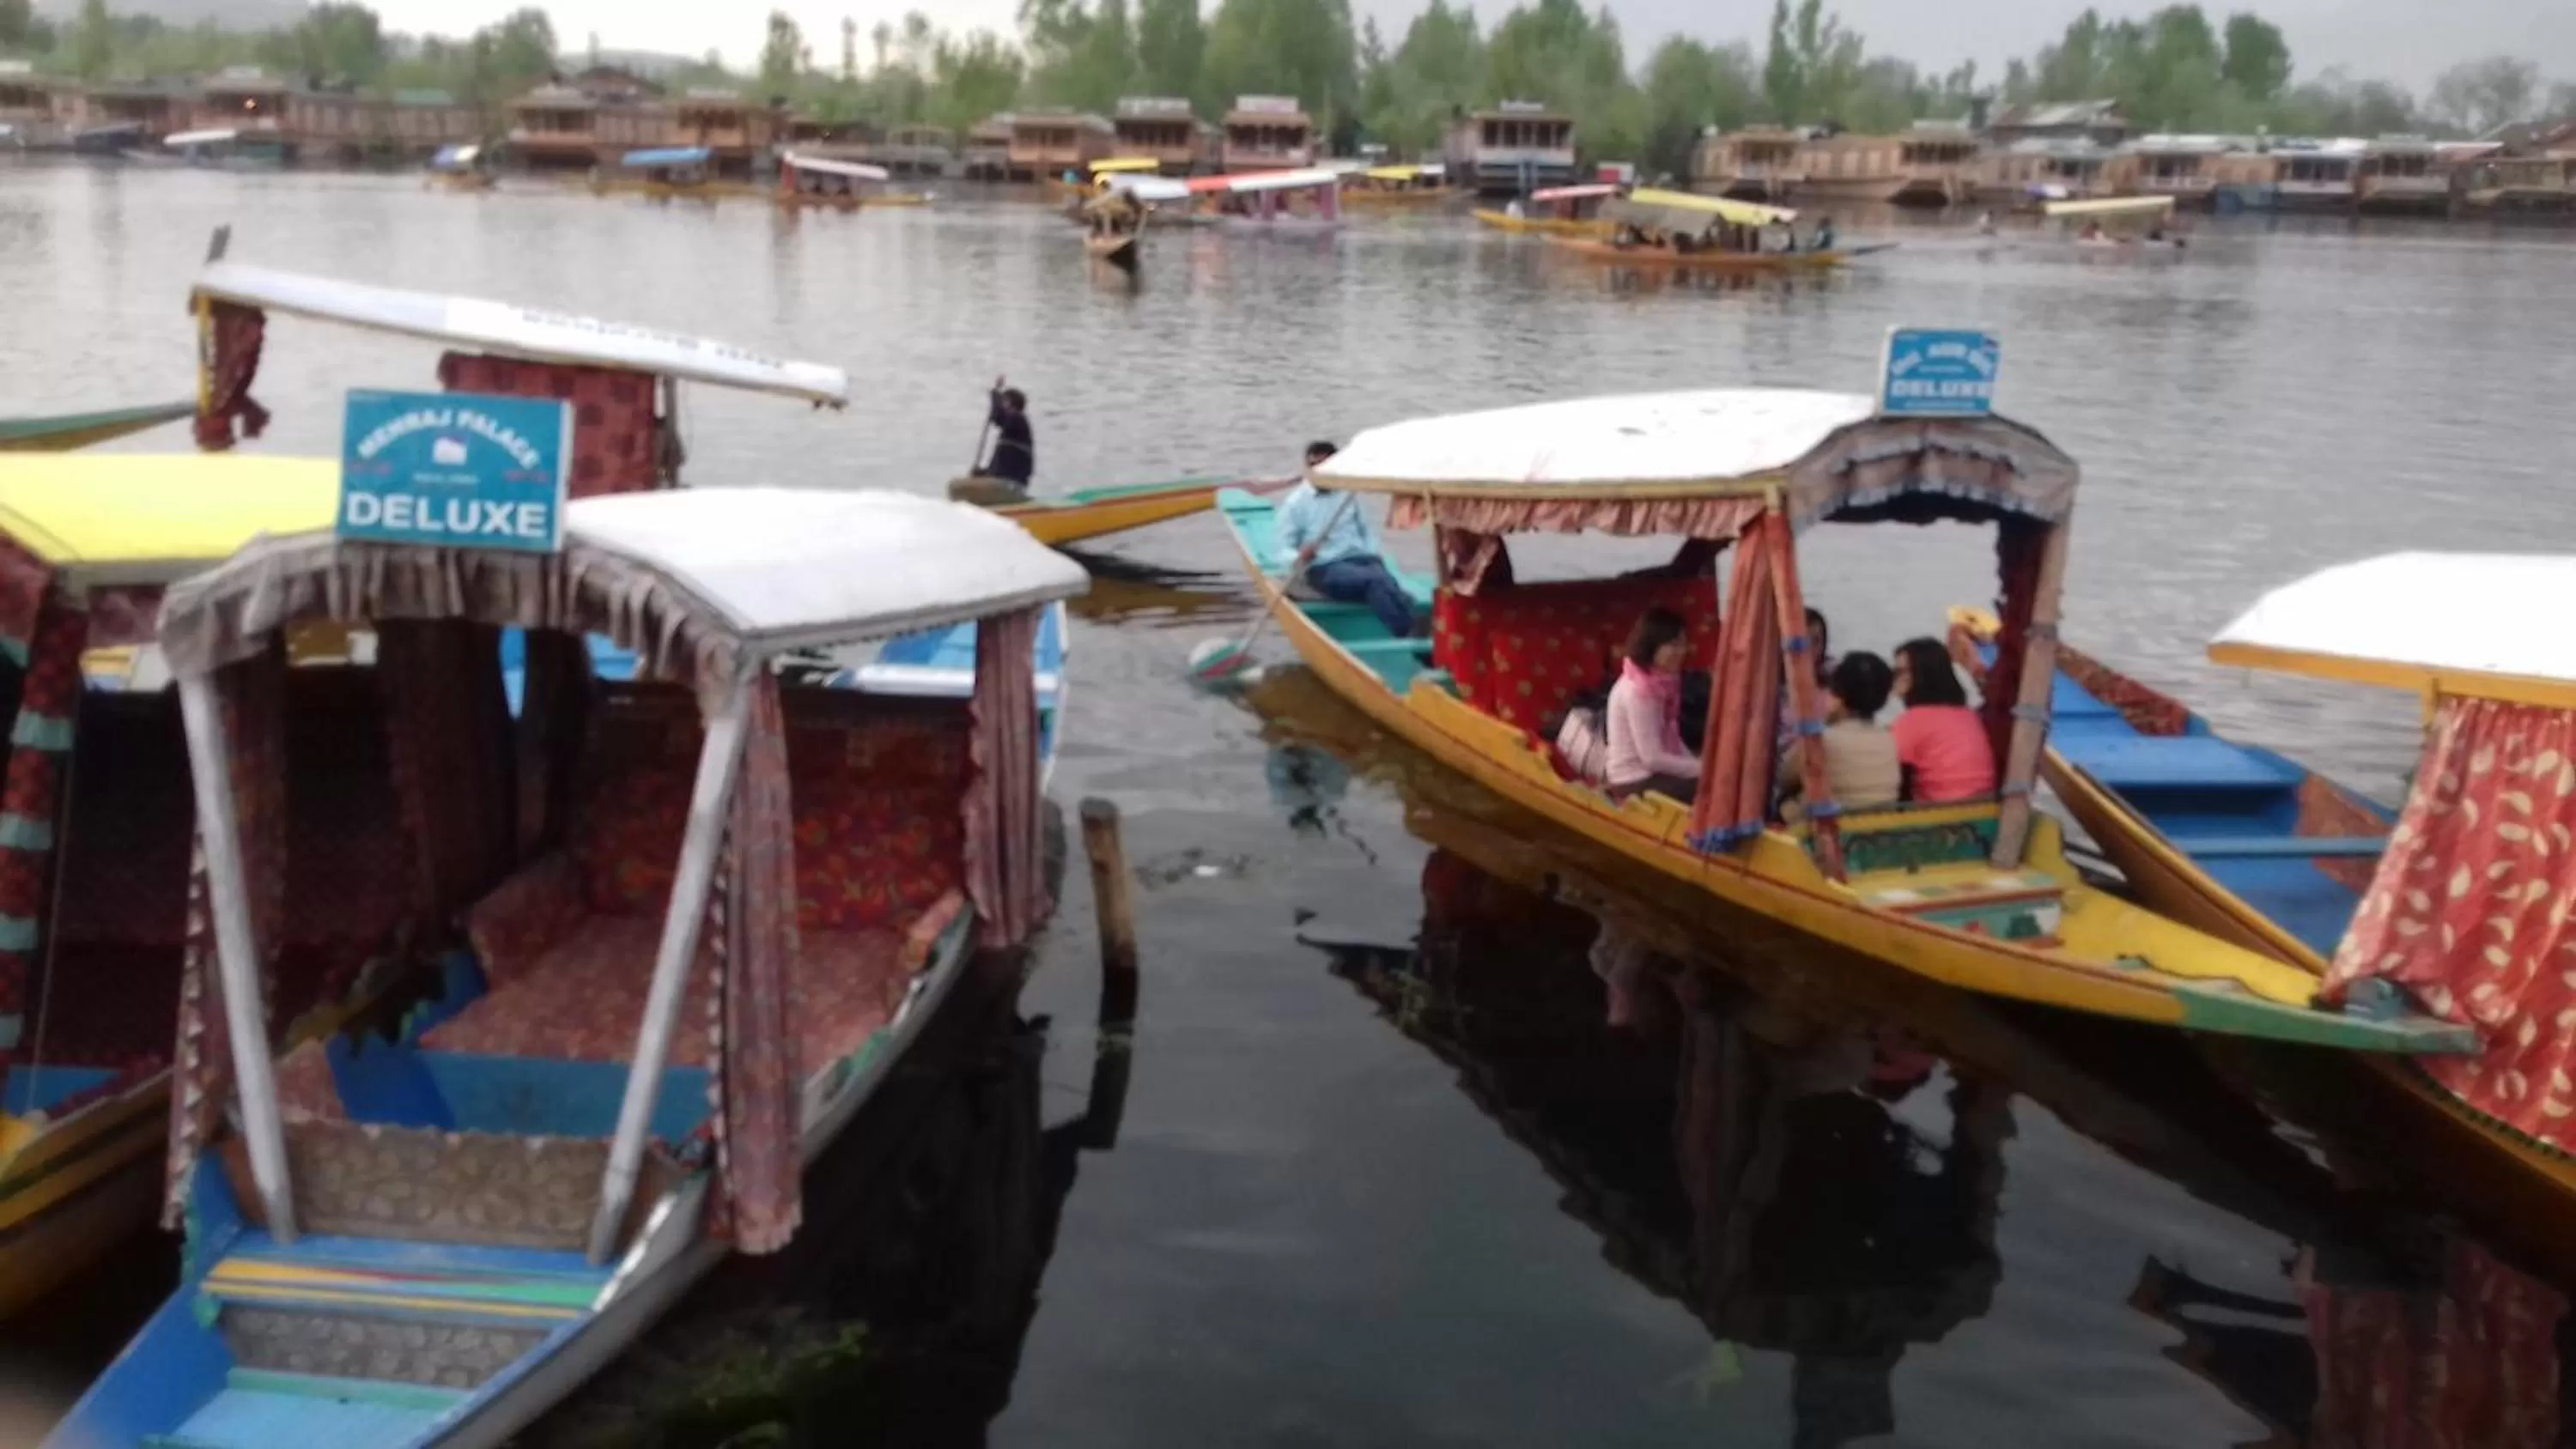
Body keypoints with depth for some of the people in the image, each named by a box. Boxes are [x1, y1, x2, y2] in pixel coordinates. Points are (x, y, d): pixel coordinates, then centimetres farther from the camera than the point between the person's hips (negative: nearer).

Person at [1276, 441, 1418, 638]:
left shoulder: (1346, 495, 18)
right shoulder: (1295, 503, 4)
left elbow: (1367, 528, 26)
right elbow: (1285, 549, 0)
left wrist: (1373, 554, 7)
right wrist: (1300, 557, -23)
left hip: (1362, 559, 5)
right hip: (1326, 568, -5)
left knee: (1388, 584, -30)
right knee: (1375, 581, -34)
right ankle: (1408, 639, -41)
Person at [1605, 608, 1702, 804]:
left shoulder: (1661, 682, 4)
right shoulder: (1636, 690, -22)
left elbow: (1670, 737, 11)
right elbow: (1652, 758, -23)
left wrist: (1696, 764, -4)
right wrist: (1701, 768, -17)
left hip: (1650, 771, 8)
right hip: (1635, 781, -8)